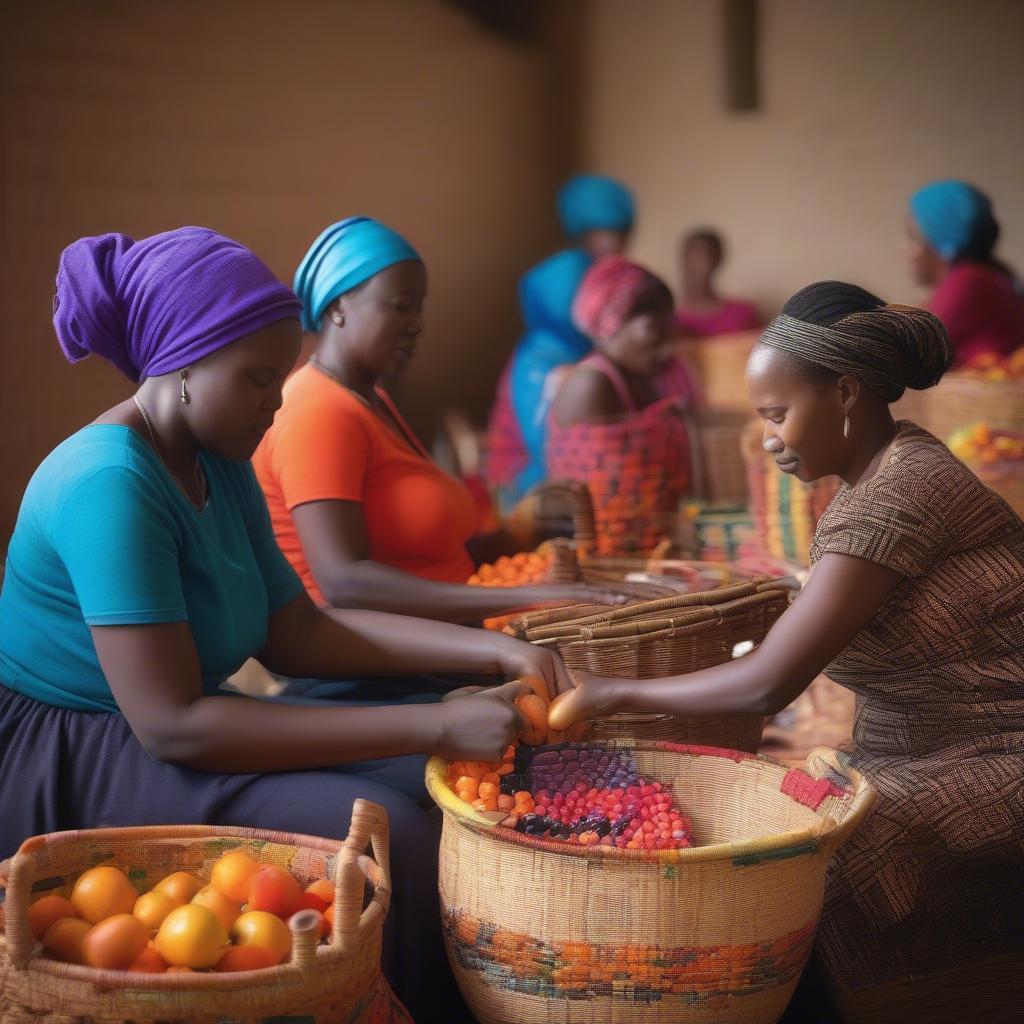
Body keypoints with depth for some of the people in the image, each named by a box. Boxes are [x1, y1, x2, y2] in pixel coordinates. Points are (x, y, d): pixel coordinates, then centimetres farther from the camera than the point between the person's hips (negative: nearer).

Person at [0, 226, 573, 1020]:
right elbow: (170, 722, -29)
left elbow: (298, 633, 7)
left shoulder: (221, 469, 4)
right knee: (383, 834, -25)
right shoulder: (108, 481, -24)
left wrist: (487, 651, -4)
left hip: (155, 739, 9)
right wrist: (434, 726, -29)